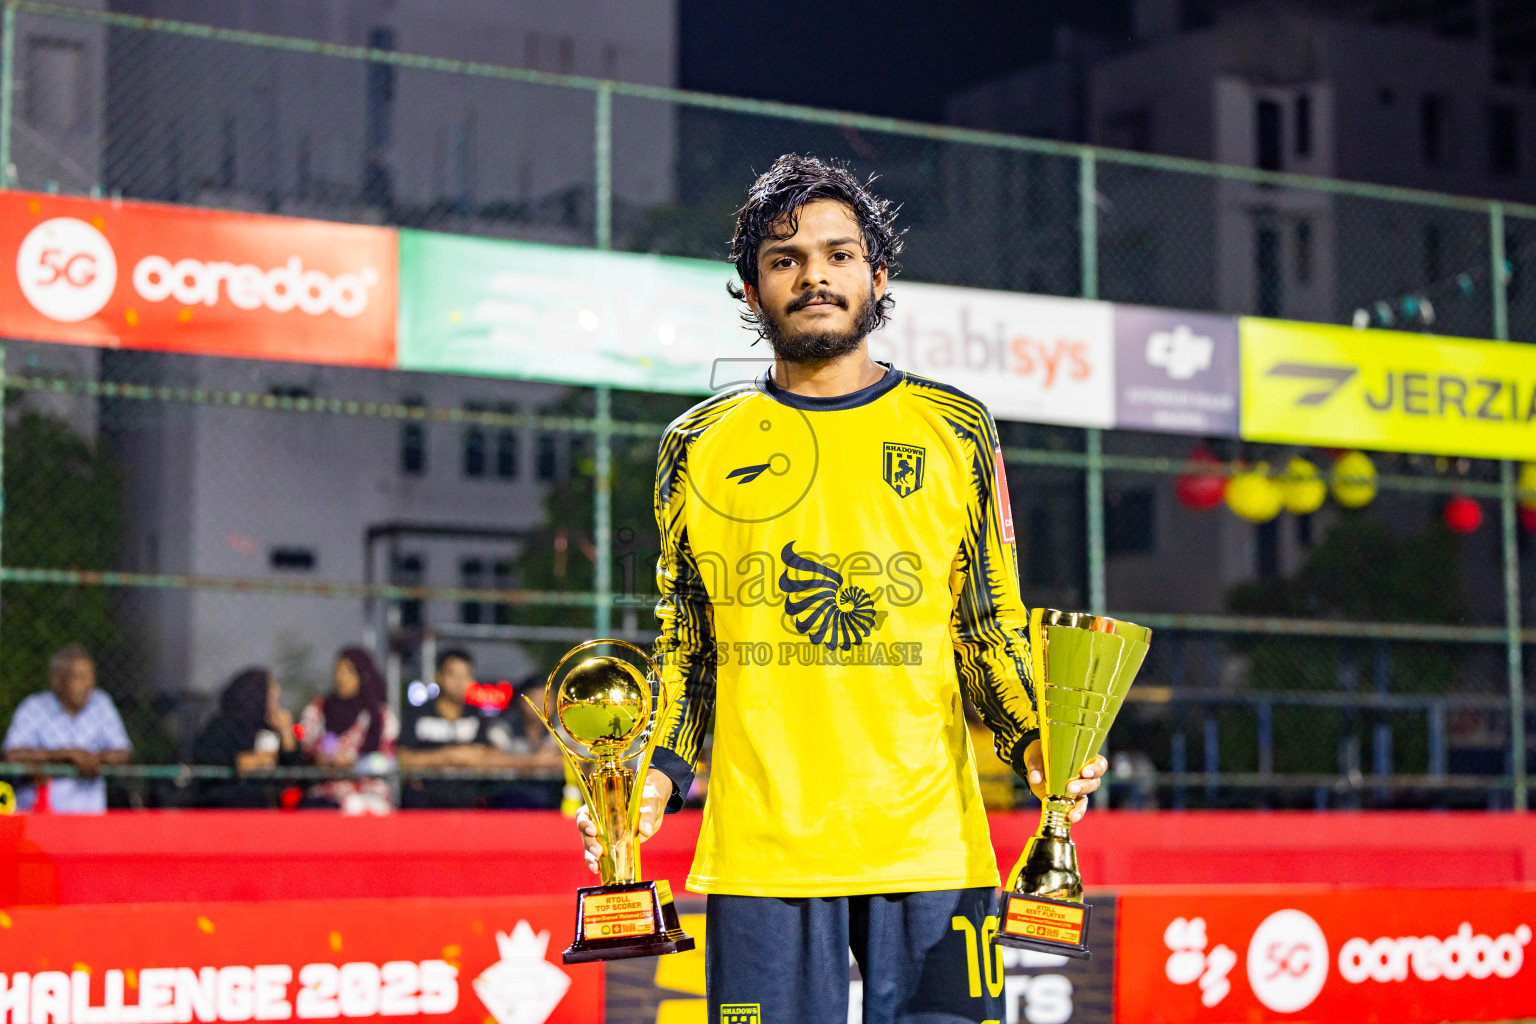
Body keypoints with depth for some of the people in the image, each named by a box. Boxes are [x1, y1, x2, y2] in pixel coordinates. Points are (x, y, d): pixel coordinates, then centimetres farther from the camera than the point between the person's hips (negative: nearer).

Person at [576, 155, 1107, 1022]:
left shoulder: (955, 432, 10)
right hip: (759, 849, 0)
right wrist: (655, 772, 0)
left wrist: (1038, 743, -7)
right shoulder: (701, 445, 11)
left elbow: (993, 632, 11)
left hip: (930, 846, 0)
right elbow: (682, 648, 15)